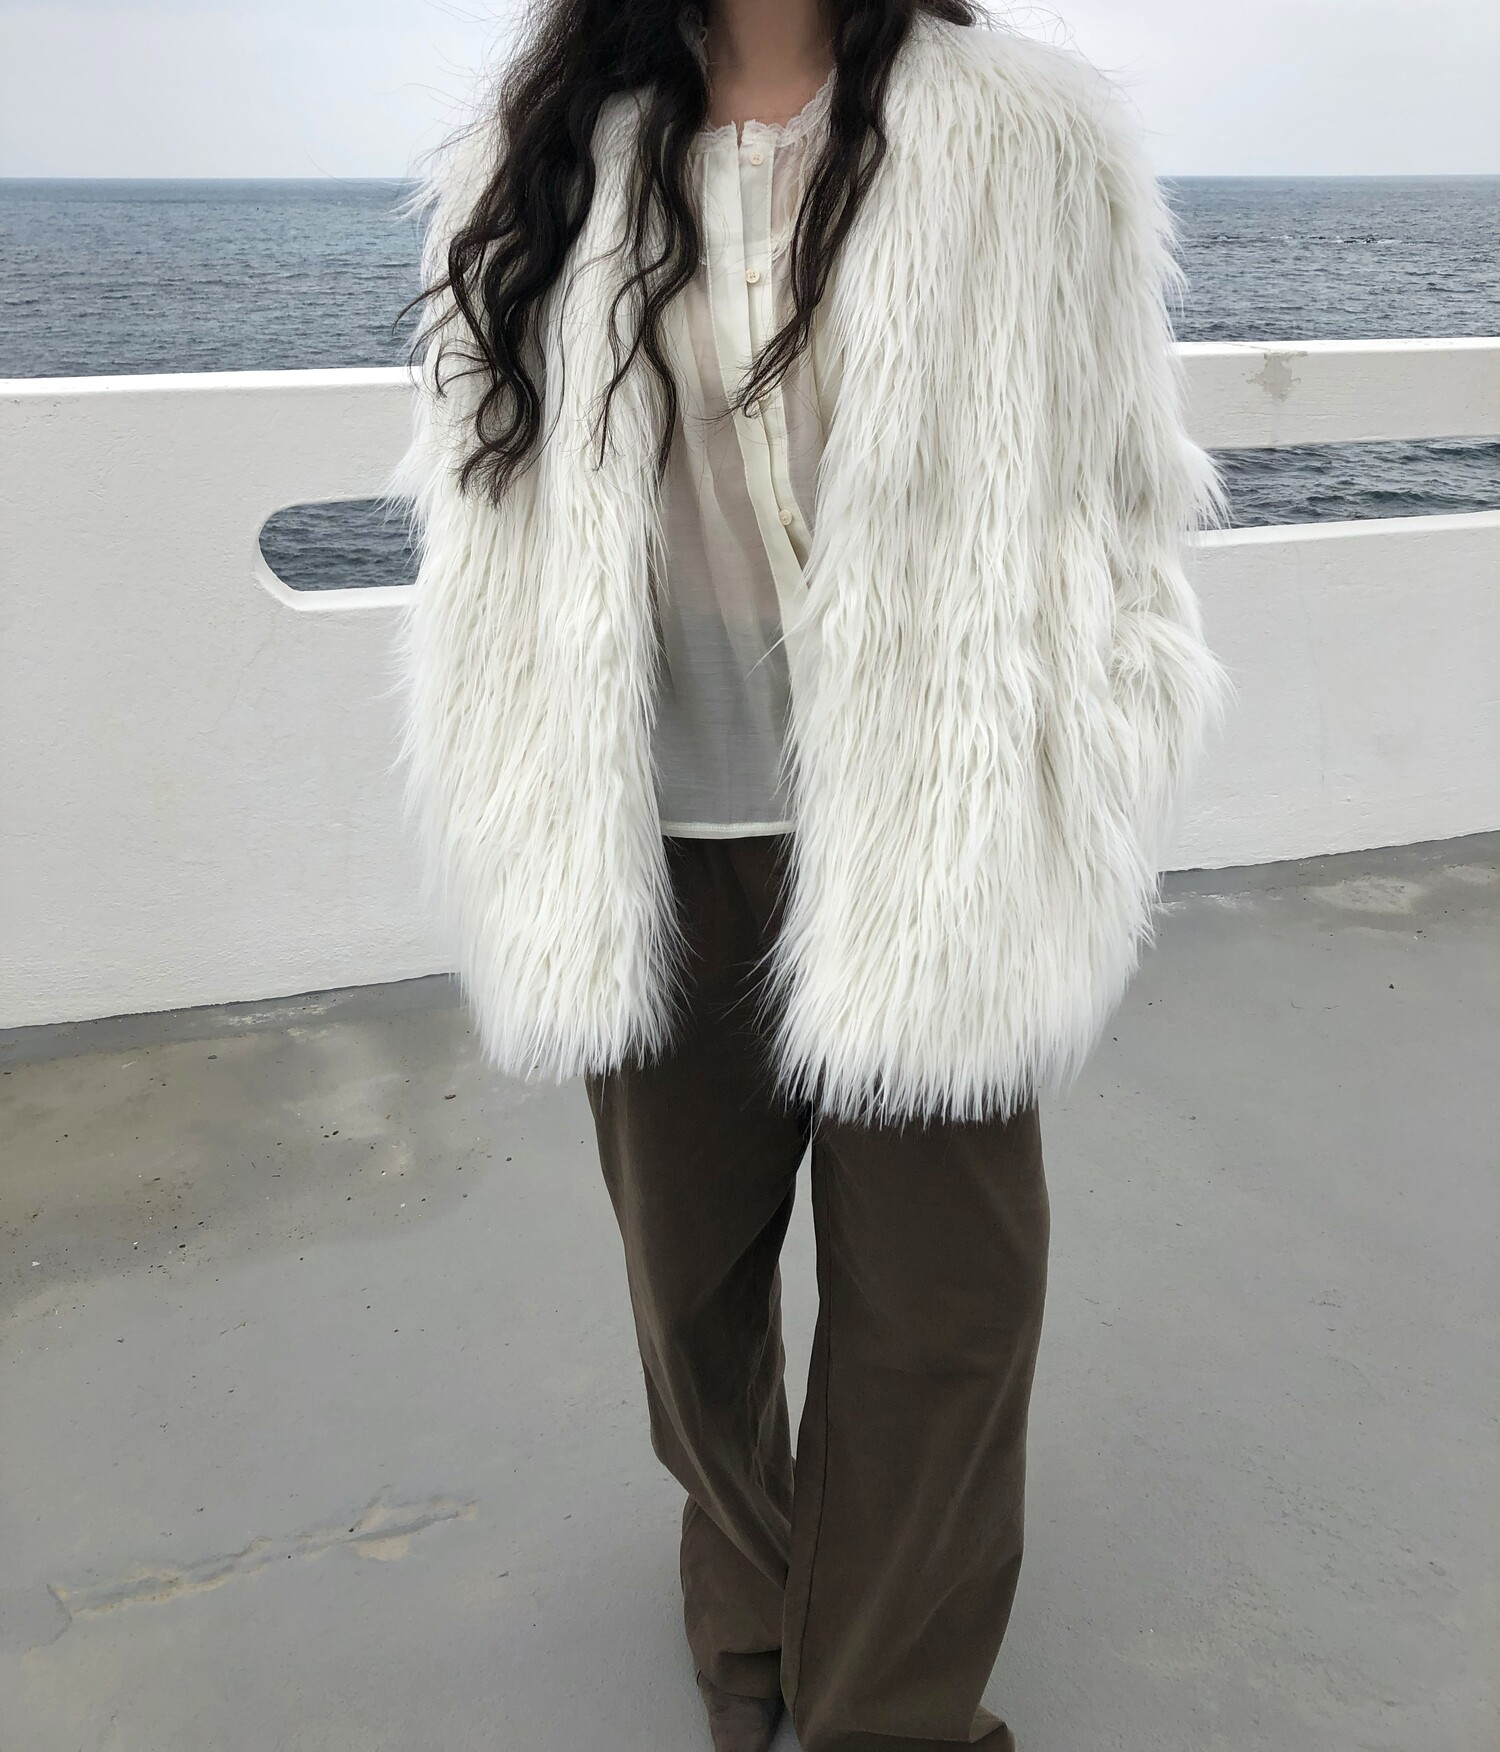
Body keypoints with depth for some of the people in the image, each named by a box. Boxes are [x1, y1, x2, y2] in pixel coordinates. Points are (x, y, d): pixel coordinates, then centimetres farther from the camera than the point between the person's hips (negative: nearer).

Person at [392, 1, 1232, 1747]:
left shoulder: (1029, 143, 0)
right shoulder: (529, 174, 5)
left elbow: (1112, 504, 1)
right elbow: (485, 529, 7)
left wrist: (1078, 843, -4)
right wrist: (528, 852, 5)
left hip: (921, 850, -1)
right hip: (656, 851, 2)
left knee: (939, 1303, 5)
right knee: (689, 1270, 18)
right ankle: (746, 1602, 47)